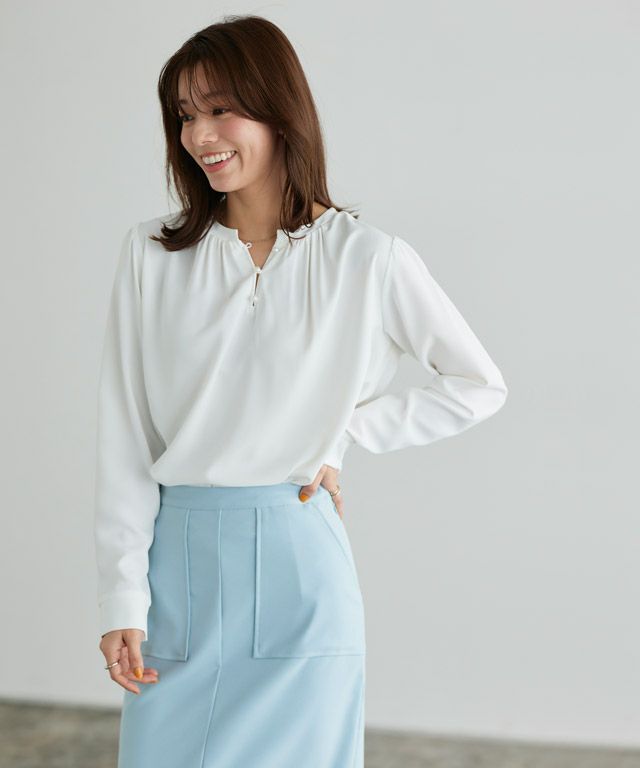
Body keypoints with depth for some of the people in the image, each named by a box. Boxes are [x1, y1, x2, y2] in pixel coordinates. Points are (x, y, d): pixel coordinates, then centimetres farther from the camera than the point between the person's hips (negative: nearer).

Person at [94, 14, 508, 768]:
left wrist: (344, 432, -3)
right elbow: (124, 435, 0)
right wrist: (122, 599, -4)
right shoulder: (151, 254, 0)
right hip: (180, 554, 2)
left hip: (297, 559, -2)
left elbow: (479, 385, 5)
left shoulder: (367, 259, -5)